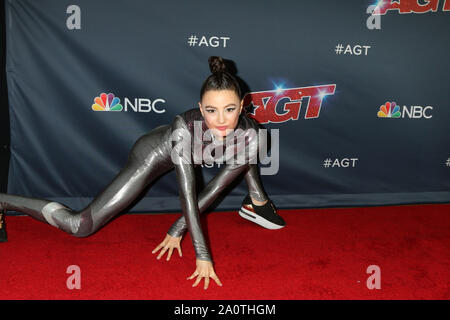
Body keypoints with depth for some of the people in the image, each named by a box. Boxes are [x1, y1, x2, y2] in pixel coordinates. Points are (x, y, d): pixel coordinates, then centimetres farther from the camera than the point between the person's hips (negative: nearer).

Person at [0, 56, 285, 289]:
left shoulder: (249, 133, -29)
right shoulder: (185, 127, -41)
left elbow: (220, 184, -20)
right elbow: (187, 192, -36)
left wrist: (178, 230, -17)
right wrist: (202, 255, -33)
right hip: (153, 154, -5)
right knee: (80, 226, -10)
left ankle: (257, 199, 24)